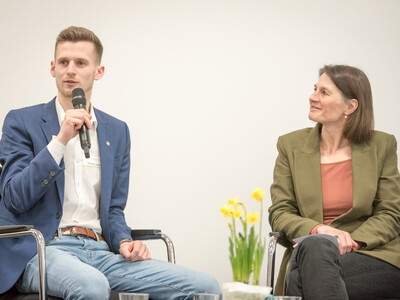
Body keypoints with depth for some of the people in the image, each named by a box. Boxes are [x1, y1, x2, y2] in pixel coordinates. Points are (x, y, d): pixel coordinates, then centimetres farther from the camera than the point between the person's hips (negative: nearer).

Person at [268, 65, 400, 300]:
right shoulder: (291, 145, 11)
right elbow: (279, 212, 5)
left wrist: (352, 242, -15)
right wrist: (317, 230, -16)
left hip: (372, 252, -2)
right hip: (309, 250, 2)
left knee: (301, 280, -33)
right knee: (314, 246, -37)